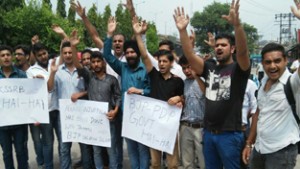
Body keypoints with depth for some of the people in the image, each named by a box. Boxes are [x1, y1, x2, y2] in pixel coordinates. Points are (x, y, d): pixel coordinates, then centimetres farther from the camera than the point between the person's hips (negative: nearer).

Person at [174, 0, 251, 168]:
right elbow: (189, 55, -2)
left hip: (230, 134, -5)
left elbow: (243, 51, -25)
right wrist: (182, 30, -14)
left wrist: (237, 24, -40)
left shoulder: (238, 69, -5)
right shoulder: (209, 69, 8)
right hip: (209, 132, 5)